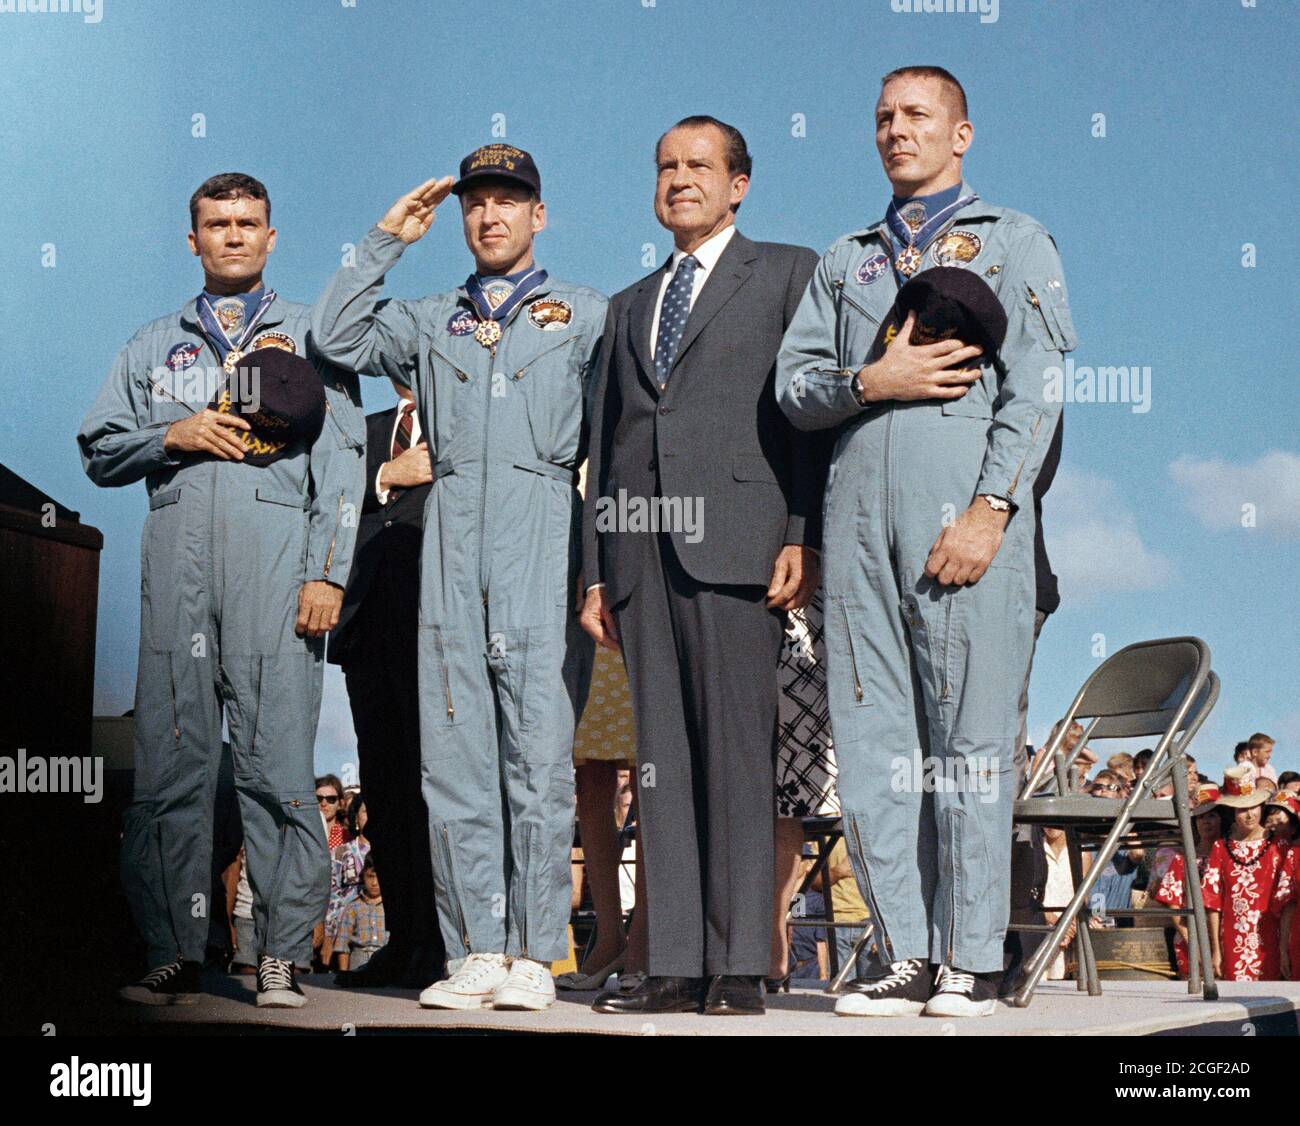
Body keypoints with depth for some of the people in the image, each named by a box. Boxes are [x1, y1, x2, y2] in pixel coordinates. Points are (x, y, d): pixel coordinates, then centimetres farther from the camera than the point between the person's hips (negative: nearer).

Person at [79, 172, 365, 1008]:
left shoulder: (310, 336, 15)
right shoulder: (156, 344, 24)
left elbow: (341, 462, 6)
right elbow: (100, 450, 20)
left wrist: (328, 571, -5)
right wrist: (173, 436, 0)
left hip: (278, 553, -2)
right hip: (178, 558, 3)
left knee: (278, 758, -8)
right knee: (171, 759, -2)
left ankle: (283, 955, -5)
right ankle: (174, 954, 2)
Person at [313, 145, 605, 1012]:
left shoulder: (586, 315, 14)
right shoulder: (432, 322, 23)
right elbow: (335, 338, 12)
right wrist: (387, 242, 13)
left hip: (542, 538, -3)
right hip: (452, 542, 3)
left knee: (539, 752, -7)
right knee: (454, 754, -2)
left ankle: (534, 956, -3)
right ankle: (476, 951, 2)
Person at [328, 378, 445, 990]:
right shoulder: (366, 430, 23)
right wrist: (386, 477, -3)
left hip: (435, 624, -5)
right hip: (371, 625, 5)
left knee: (434, 777, -9)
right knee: (384, 783, 4)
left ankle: (441, 945, -7)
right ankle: (402, 941, 8)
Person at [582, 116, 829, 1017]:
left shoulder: (787, 273, 10)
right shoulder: (631, 306, 27)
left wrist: (805, 538, -11)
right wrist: (597, 571, 14)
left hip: (733, 537, -5)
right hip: (642, 546, 5)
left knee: (737, 749, -8)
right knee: (661, 756, 1)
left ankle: (740, 966, -6)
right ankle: (677, 965, 3)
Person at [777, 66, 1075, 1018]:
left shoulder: (1014, 242, 12)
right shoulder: (846, 261, 24)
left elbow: (1035, 388, 0)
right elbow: (793, 387, 15)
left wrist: (990, 509, -12)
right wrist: (868, 381, -6)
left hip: (965, 515, -4)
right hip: (858, 517, 4)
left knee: (970, 740, -6)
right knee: (869, 741, 0)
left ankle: (973, 961, -1)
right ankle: (905, 957, 5)